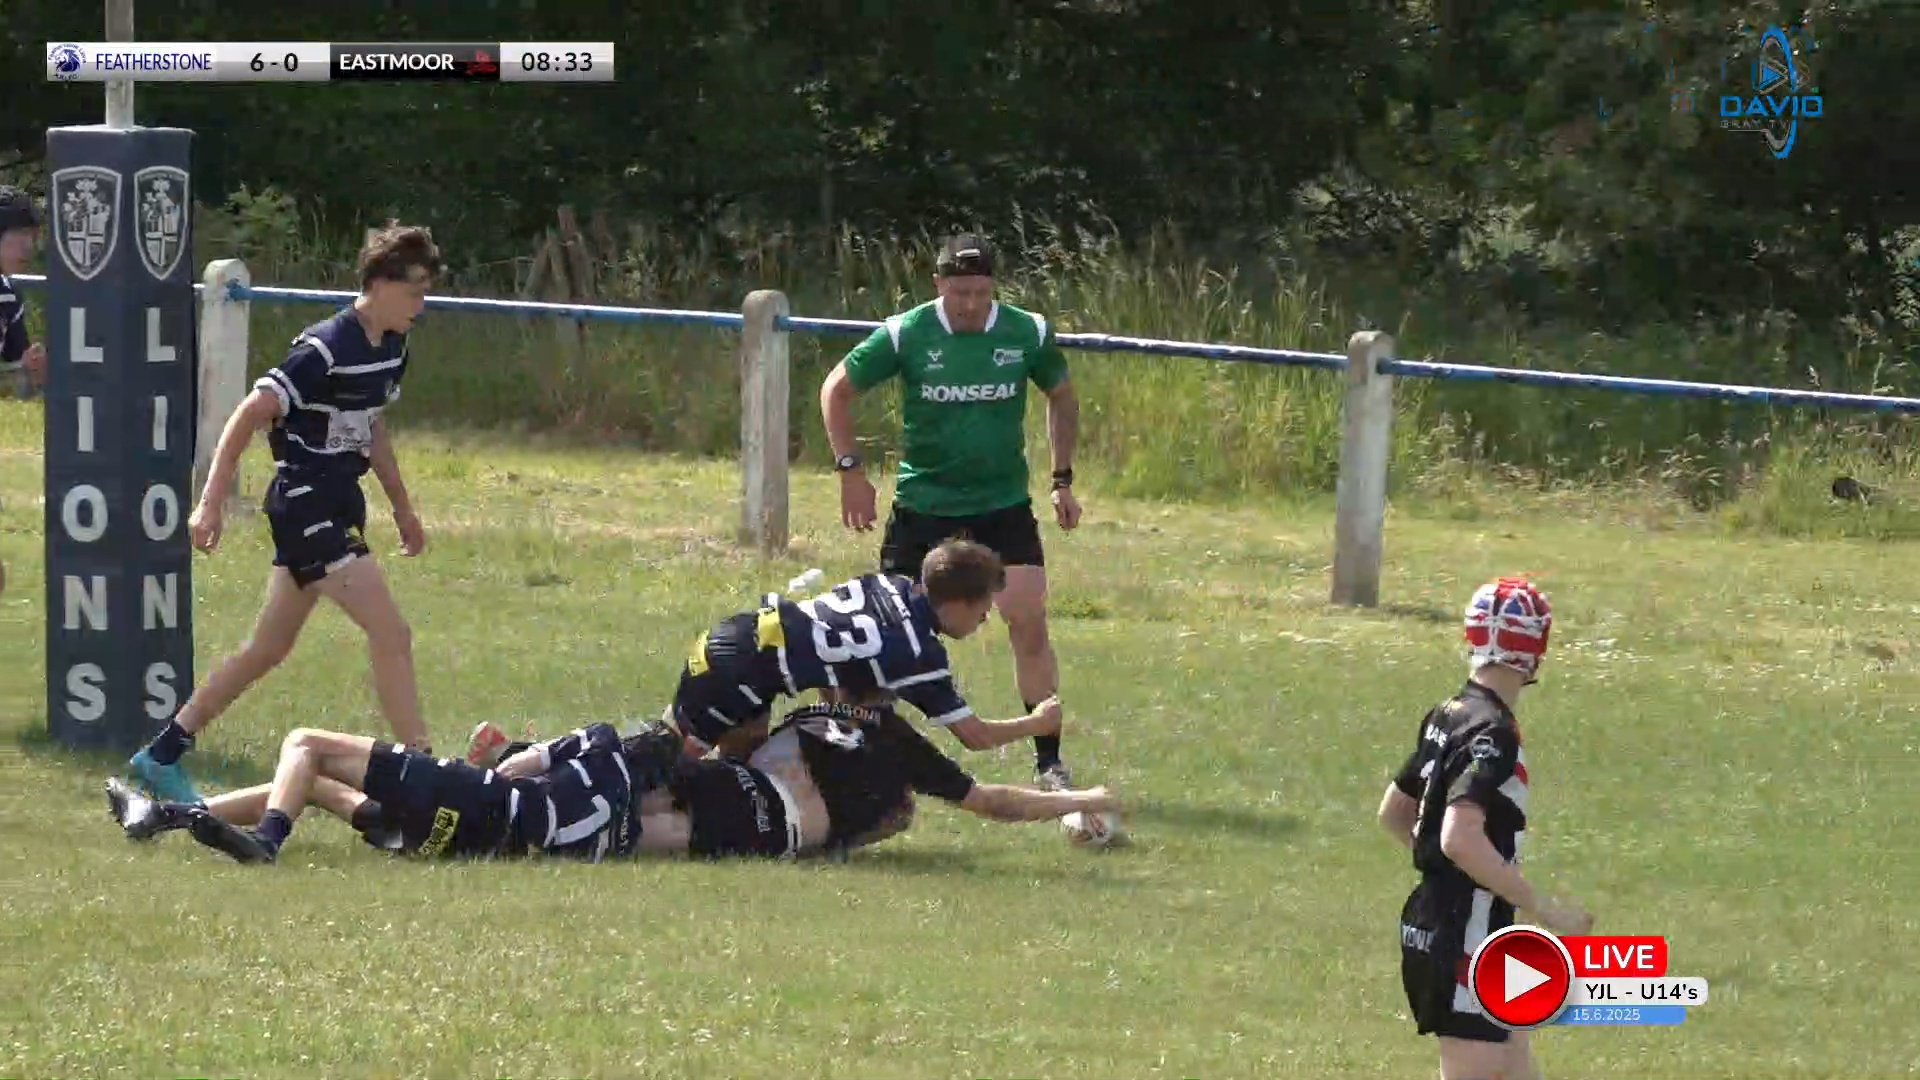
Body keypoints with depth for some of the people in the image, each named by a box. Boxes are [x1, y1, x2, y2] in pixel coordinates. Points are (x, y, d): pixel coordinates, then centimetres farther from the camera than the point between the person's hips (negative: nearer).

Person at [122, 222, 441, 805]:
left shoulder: (388, 350, 8)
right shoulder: (324, 351, -20)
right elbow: (248, 416, -20)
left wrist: (402, 506, 28)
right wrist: (211, 503, -22)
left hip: (339, 505, 10)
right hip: (305, 504, -10)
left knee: (268, 648, 15)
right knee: (391, 636, -14)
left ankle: (161, 756, 24)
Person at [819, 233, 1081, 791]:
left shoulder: (1028, 334, -5)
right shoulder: (906, 335, -10)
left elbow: (1061, 396, 14)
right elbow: (836, 390, 2)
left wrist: (1062, 480, 12)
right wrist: (851, 470, -4)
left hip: (1004, 503, 1)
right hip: (922, 505, -1)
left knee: (1029, 620, -11)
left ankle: (1048, 761, -2)